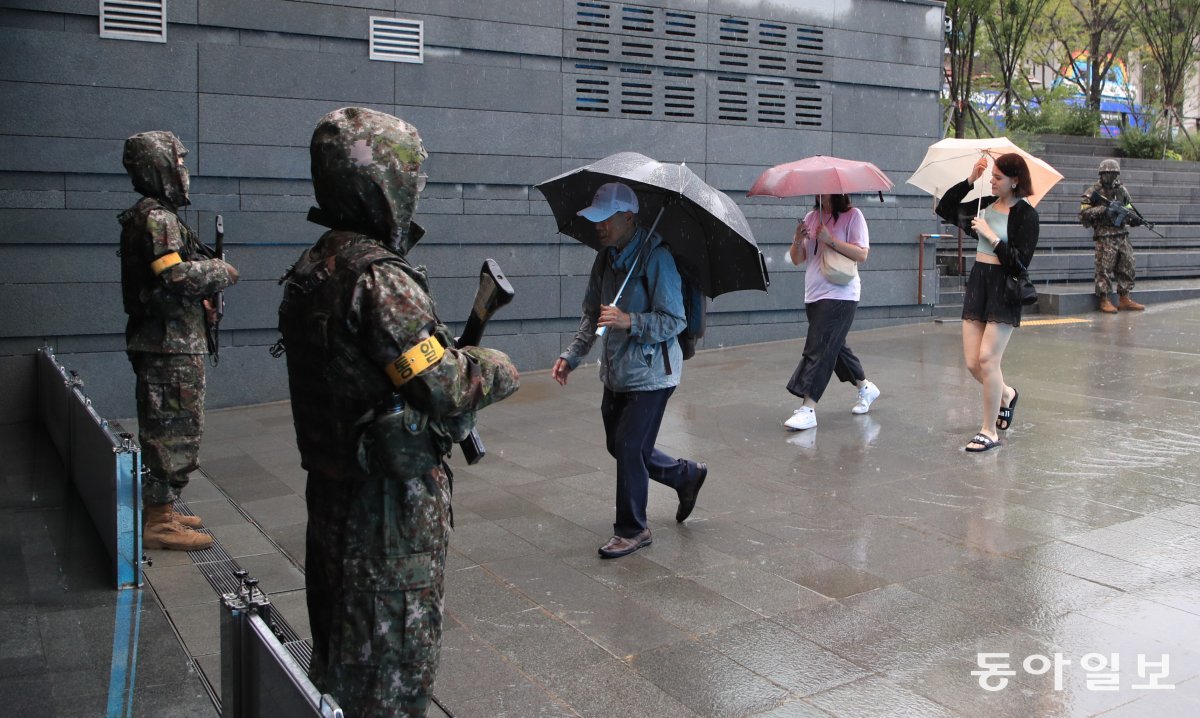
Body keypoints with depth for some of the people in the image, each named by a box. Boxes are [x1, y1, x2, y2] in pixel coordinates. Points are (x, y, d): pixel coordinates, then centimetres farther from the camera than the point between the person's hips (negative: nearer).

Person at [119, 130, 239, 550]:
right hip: (172, 346, -10)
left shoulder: (147, 216, 17)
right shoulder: (158, 218, -15)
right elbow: (175, 275, -27)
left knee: (163, 431, 17)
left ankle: (160, 512, 26)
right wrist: (220, 272, -12)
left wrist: (201, 294, 7)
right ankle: (159, 523, 3)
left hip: (160, 343, 10)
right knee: (174, 432, -4)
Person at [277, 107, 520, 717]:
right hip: (391, 497, -9)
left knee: (339, 633, 24)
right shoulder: (380, 278, -23)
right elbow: (442, 385, -25)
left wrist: (460, 358, 6)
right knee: (396, 644, 6)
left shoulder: (310, 270, 5)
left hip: (331, 483, 9)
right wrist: (495, 369, -5)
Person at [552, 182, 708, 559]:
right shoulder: (605, 257, 7)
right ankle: (687, 475, 38)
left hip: (650, 372, -8)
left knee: (628, 446, -6)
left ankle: (632, 530, 12)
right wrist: (571, 355, 7)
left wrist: (629, 321, -32)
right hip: (616, 371, 9)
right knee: (619, 445, 16)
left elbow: (674, 321, -19)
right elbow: (592, 314, 16)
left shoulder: (656, 258, -18)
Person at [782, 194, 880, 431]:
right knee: (833, 347, 16)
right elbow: (797, 259, 10)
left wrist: (830, 240, -19)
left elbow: (862, 254, -11)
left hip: (840, 295, -7)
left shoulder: (852, 215, -3)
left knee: (819, 348, -13)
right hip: (814, 295, 7)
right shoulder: (811, 218, 12)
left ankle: (808, 409, -15)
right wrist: (798, 240, -10)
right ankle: (866, 387, 36)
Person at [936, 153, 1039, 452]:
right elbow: (945, 209, 10)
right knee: (972, 363, 5)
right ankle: (1006, 394, 36)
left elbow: (1020, 262, -15)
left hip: (1004, 287, -6)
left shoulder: (1025, 214, -9)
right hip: (978, 281, 6)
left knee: (987, 358, -10)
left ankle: (989, 432, 2)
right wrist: (969, 180, 2)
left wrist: (991, 236, -17)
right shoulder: (986, 204, 9)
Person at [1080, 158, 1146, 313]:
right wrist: (1102, 209, -21)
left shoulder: (1122, 190, 13)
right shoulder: (1094, 191, -5)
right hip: (1105, 237, -6)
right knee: (1104, 269, -5)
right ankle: (1103, 300, 3)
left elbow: (1129, 210, 20)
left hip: (1122, 235, 6)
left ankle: (1124, 298, 17)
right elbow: (1083, 213, -12)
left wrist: (1134, 218, -1)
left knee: (1127, 267, 8)